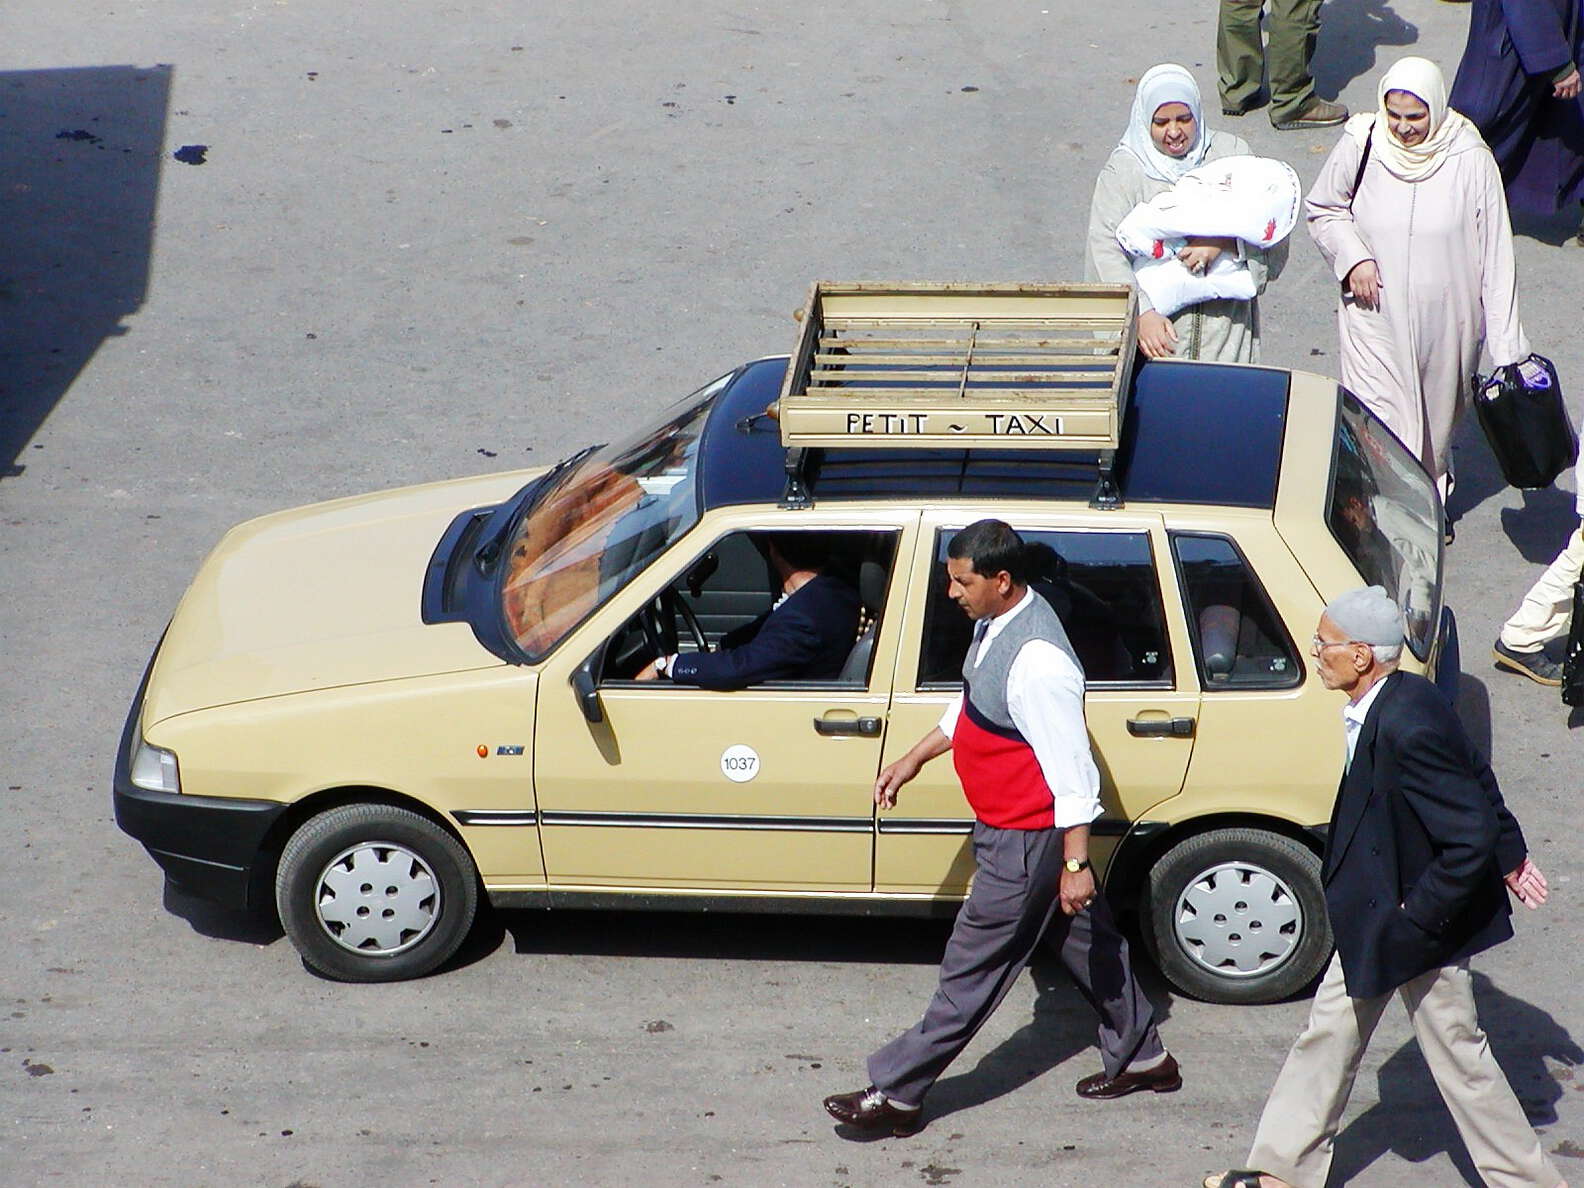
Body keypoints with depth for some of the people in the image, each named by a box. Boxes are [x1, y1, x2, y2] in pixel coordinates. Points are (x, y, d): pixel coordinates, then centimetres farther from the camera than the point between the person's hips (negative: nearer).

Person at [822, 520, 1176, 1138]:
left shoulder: (1037, 662, -31)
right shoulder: (996, 621, -1)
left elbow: (1071, 770, -28)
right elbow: (970, 703, 17)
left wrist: (1076, 863, -25)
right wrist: (915, 758, 20)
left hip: (1026, 838, -10)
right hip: (1011, 826, 10)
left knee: (973, 967, 0)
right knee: (1085, 937, 22)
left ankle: (895, 1093, 8)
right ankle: (1142, 1057, 38)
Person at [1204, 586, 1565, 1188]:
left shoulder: (1406, 727, -31)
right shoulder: (1399, 700, -2)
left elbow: (1470, 838, -30)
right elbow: (1477, 776, 11)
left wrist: (1416, 917, -22)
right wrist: (1510, 856, 22)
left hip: (1427, 921, -10)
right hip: (1378, 912, 10)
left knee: (1457, 1055, 6)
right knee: (1330, 1033, 17)